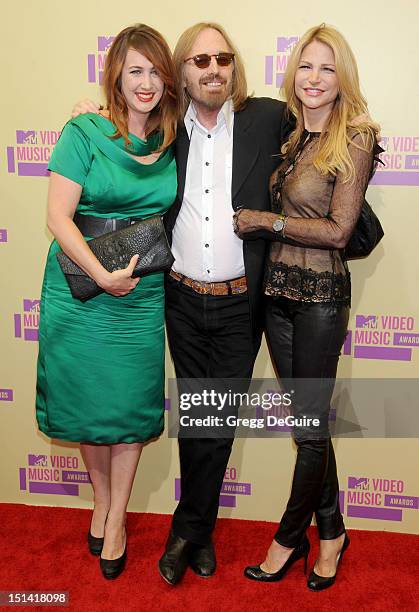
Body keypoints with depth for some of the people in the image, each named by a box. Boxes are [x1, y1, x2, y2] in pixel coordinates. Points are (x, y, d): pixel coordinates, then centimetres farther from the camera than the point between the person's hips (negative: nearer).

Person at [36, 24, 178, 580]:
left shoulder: (175, 142, 5)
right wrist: (102, 274, -20)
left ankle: (116, 518, 27)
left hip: (143, 295, 2)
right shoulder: (85, 133, -5)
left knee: (131, 405, 6)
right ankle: (102, 501, 36)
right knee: (87, 400, 9)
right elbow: (58, 215, -11)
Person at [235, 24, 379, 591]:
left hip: (321, 294, -6)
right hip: (277, 288, 6)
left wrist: (265, 221, -12)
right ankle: (330, 532, 32)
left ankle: (289, 538, 25)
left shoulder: (355, 139, -8)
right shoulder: (288, 135, 11)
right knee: (309, 420, 15)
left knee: (310, 426, 5)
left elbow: (338, 230, -14)